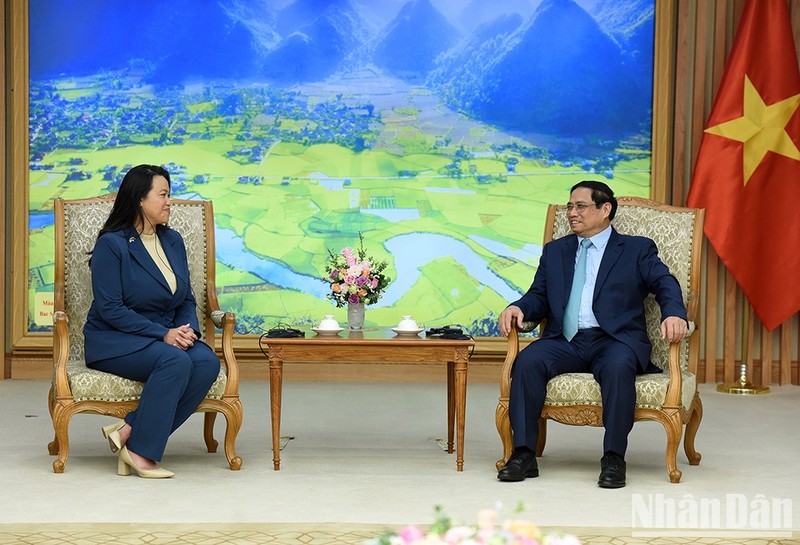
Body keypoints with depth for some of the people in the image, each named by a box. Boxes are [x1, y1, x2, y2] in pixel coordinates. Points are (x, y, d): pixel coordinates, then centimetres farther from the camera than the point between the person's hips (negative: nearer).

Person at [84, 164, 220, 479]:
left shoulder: (173, 241, 13)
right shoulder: (112, 244, -9)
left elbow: (186, 300, 15)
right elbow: (110, 309, -15)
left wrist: (187, 330, -8)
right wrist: (163, 334, -21)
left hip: (168, 337, 7)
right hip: (114, 341, -6)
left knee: (208, 362, -26)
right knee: (176, 361, -35)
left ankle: (128, 431, -24)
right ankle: (140, 451, -25)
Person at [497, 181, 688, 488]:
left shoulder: (637, 249, 13)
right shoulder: (555, 251, 25)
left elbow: (665, 284, 0)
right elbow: (539, 297, 20)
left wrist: (673, 314, -22)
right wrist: (518, 308, -4)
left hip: (614, 340, -3)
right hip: (565, 342, 3)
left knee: (618, 367, -38)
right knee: (527, 361, -28)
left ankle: (614, 458, -31)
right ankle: (523, 454, -26)